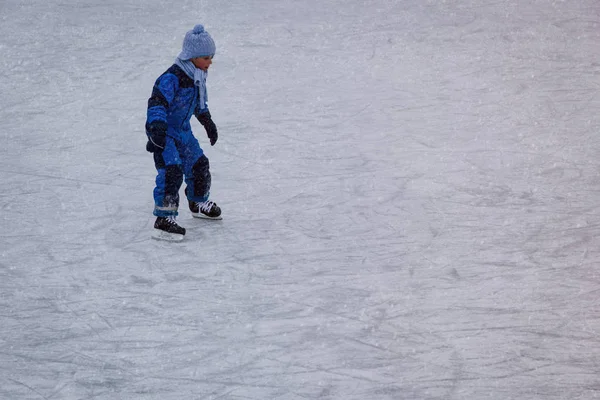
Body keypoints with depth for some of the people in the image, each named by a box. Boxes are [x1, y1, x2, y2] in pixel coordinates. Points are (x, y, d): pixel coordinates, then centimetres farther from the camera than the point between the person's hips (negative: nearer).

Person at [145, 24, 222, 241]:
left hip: (183, 130, 9)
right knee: (171, 171, -20)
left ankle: (199, 202, 44)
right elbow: (157, 102, -32)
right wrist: (157, 127, -42)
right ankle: (164, 219, -19)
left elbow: (200, 102, 22)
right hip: (163, 133, -9)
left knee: (199, 164, 19)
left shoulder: (197, 75, 5)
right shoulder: (172, 78, -26)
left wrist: (208, 123, 30)